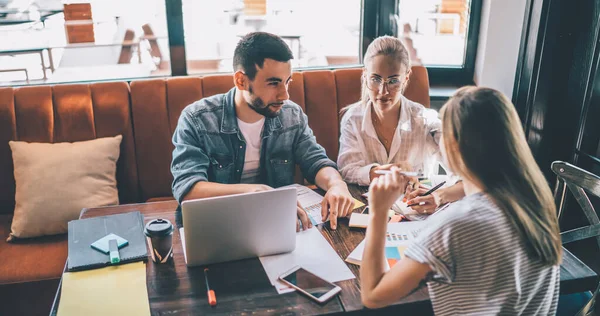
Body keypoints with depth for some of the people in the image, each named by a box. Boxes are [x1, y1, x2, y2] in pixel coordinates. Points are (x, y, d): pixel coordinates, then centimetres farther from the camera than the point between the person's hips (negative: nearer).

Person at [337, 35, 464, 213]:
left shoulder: (426, 121, -11)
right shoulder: (352, 119, -4)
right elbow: (346, 171, -10)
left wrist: (440, 197, -40)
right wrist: (391, 170, -28)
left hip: (418, 214, -1)